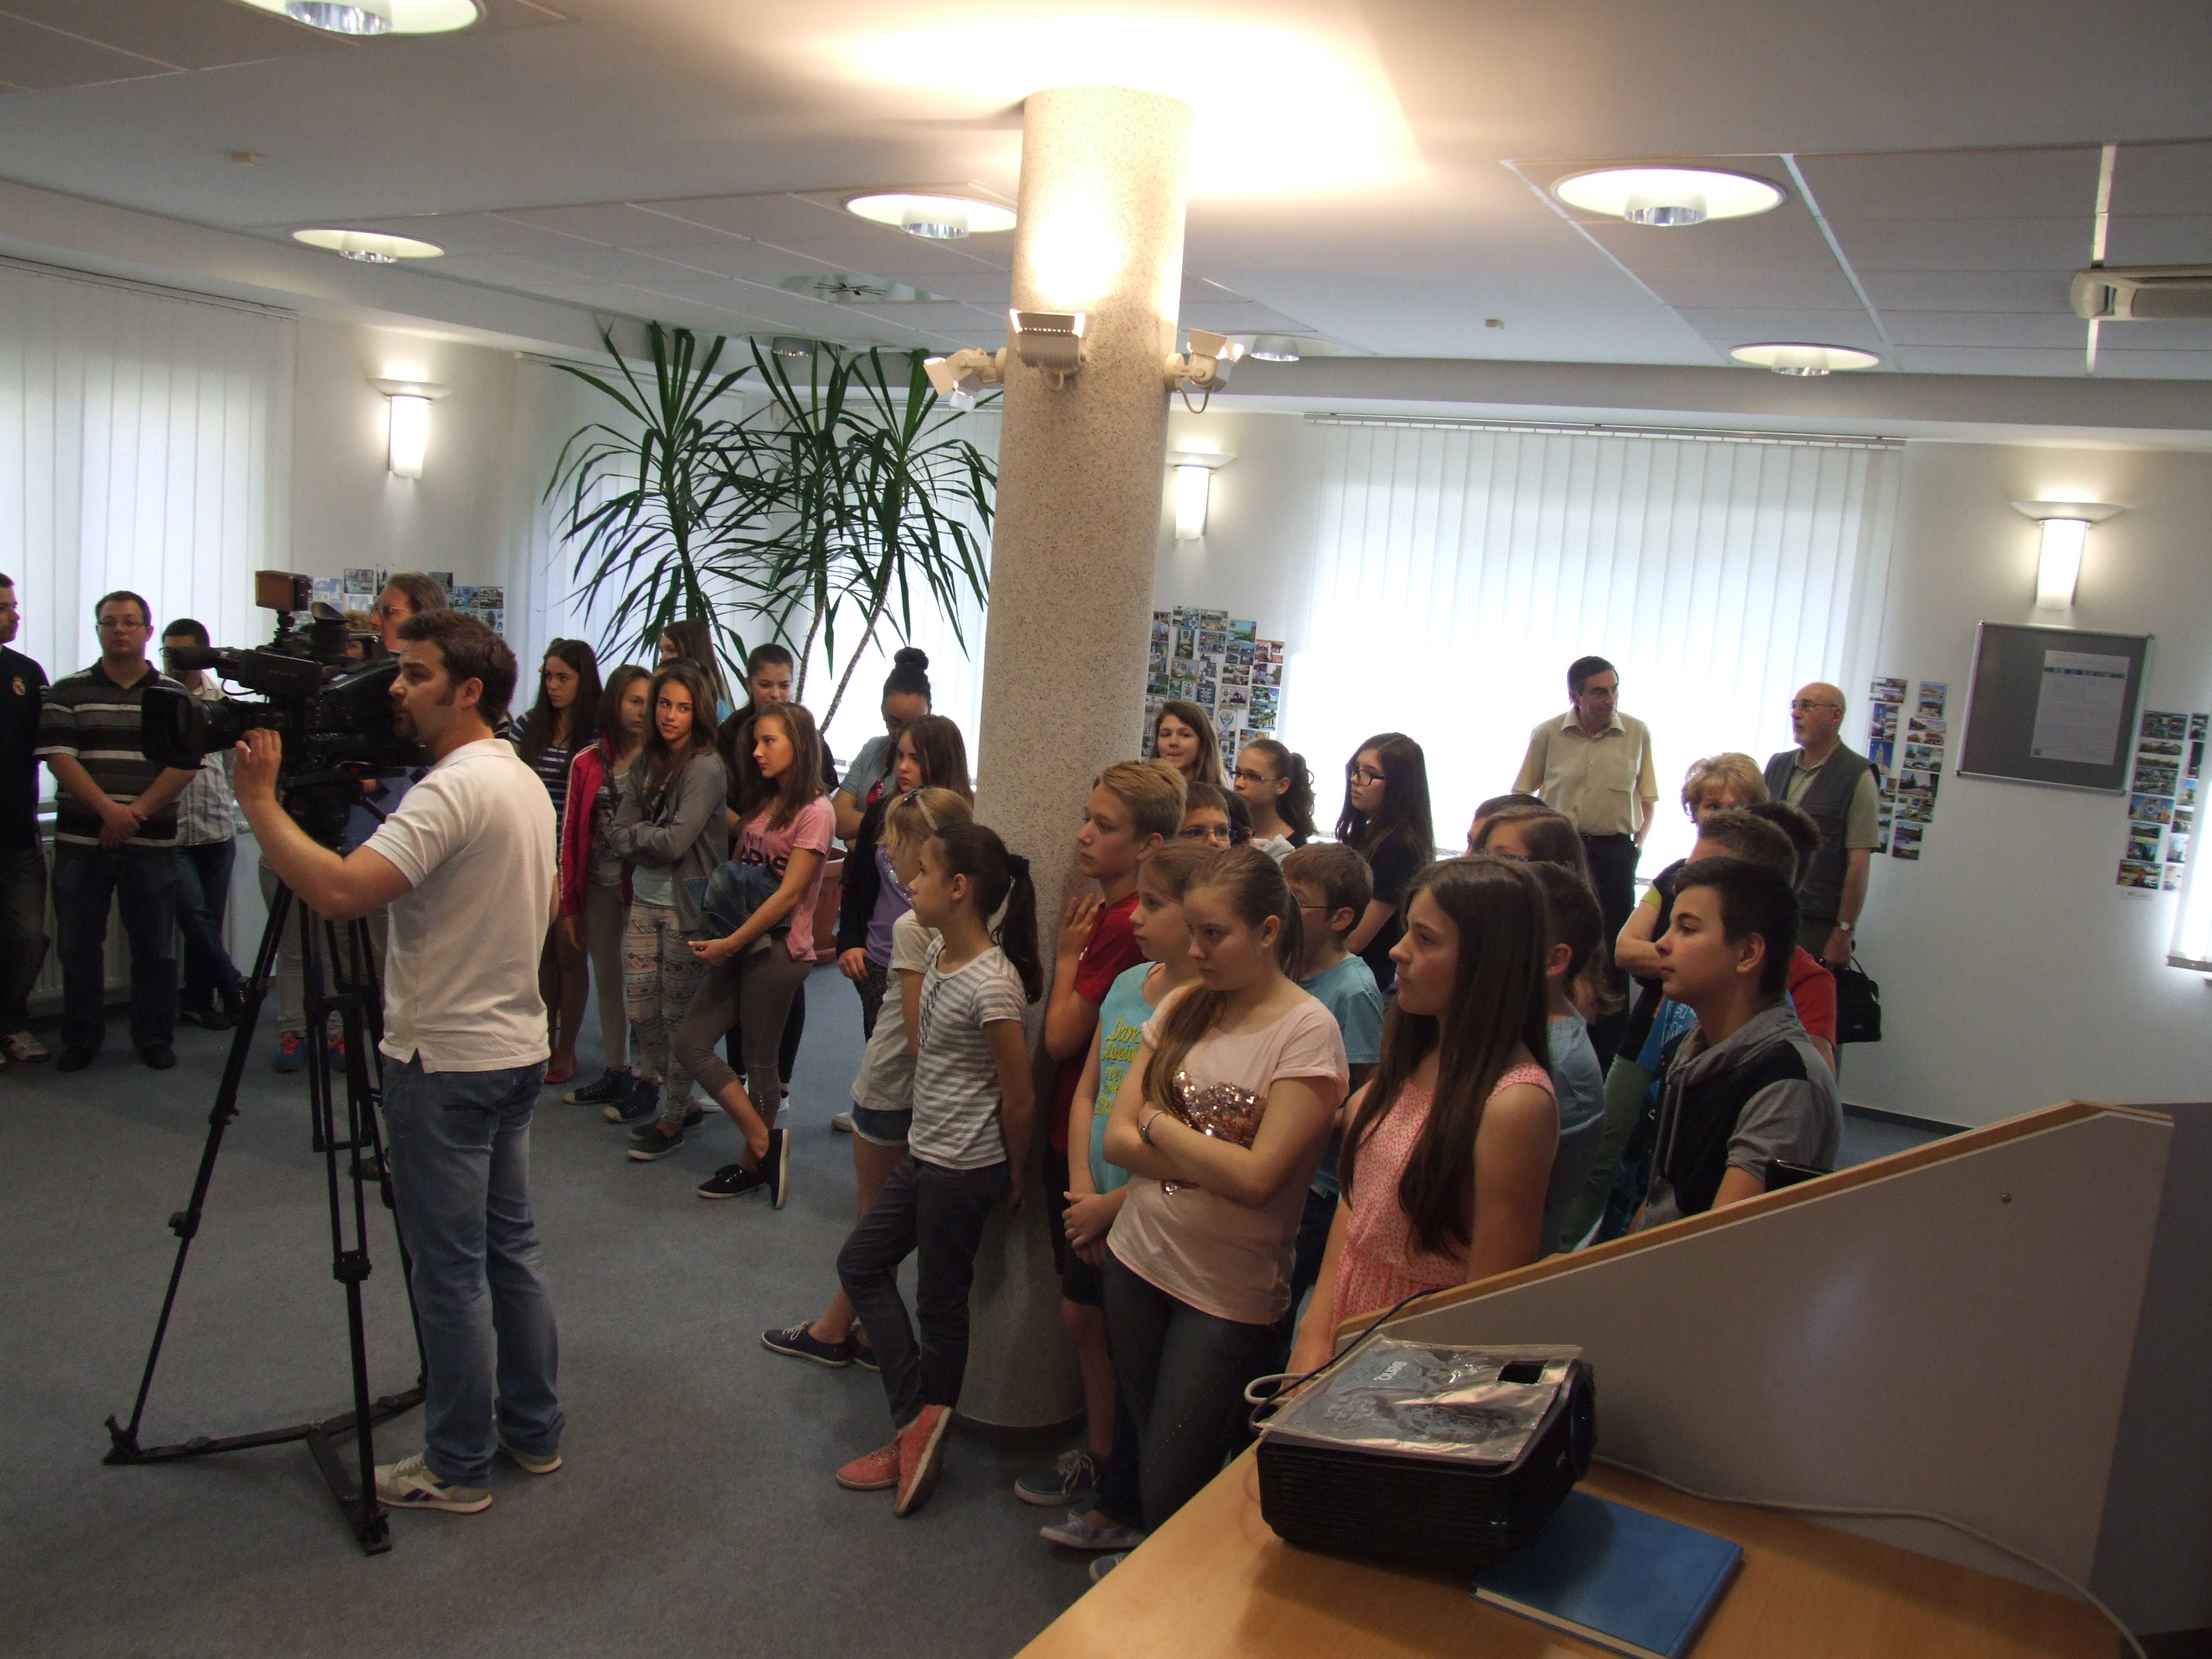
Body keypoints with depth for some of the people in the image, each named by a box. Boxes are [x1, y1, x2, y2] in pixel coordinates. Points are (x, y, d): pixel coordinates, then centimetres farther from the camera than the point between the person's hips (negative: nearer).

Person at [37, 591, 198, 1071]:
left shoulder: (173, 695, 6)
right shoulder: (67, 693, 7)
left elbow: (186, 762, -2)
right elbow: (58, 757, -3)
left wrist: (137, 811, -13)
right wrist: (107, 808, -16)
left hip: (151, 844, 0)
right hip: (80, 842, 1)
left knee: (154, 945, 4)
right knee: (79, 943, 6)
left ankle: (155, 1037, 15)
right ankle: (81, 1039, 18)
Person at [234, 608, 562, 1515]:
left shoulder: (455, 790, -20)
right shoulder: (526, 782, 11)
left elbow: (338, 891, -30)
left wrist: (258, 799, -20)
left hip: (446, 1063, -10)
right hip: (517, 1049, 10)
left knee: (450, 1270, 2)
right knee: (509, 1246, 17)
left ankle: (457, 1468, 14)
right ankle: (533, 1431, 28)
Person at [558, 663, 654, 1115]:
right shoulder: (587, 762, 3)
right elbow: (571, 833, 5)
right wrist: (569, 904, 5)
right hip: (599, 888, 4)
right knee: (607, 983, 14)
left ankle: (647, 1079, 13)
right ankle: (617, 1073, 27)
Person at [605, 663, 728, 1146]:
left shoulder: (706, 768, -13)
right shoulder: (644, 764, 7)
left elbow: (675, 842, -19)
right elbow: (617, 837, 3)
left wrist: (635, 835, -4)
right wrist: (652, 838, -12)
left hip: (686, 906, -6)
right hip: (645, 898, 6)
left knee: (678, 1016, 4)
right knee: (639, 1007, 13)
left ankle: (673, 1117, 17)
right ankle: (660, 1088, 34)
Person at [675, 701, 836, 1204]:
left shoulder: (815, 812, -11)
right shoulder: (760, 804, 14)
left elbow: (789, 893, -15)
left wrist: (730, 943, -15)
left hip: (778, 950, -8)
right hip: (738, 947, 8)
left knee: (759, 1061, 2)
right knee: (690, 1044, 3)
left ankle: (753, 1162, 18)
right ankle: (764, 1143, 11)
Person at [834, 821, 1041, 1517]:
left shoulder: (992, 986, -26)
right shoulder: (938, 953, 1)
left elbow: (1019, 1100, -20)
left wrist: (1013, 1179, -6)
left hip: (963, 1170, -10)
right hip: (923, 1152, 10)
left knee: (940, 1304, 6)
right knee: (861, 1263, 16)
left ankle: (924, 1431, 26)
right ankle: (917, 1419, 21)